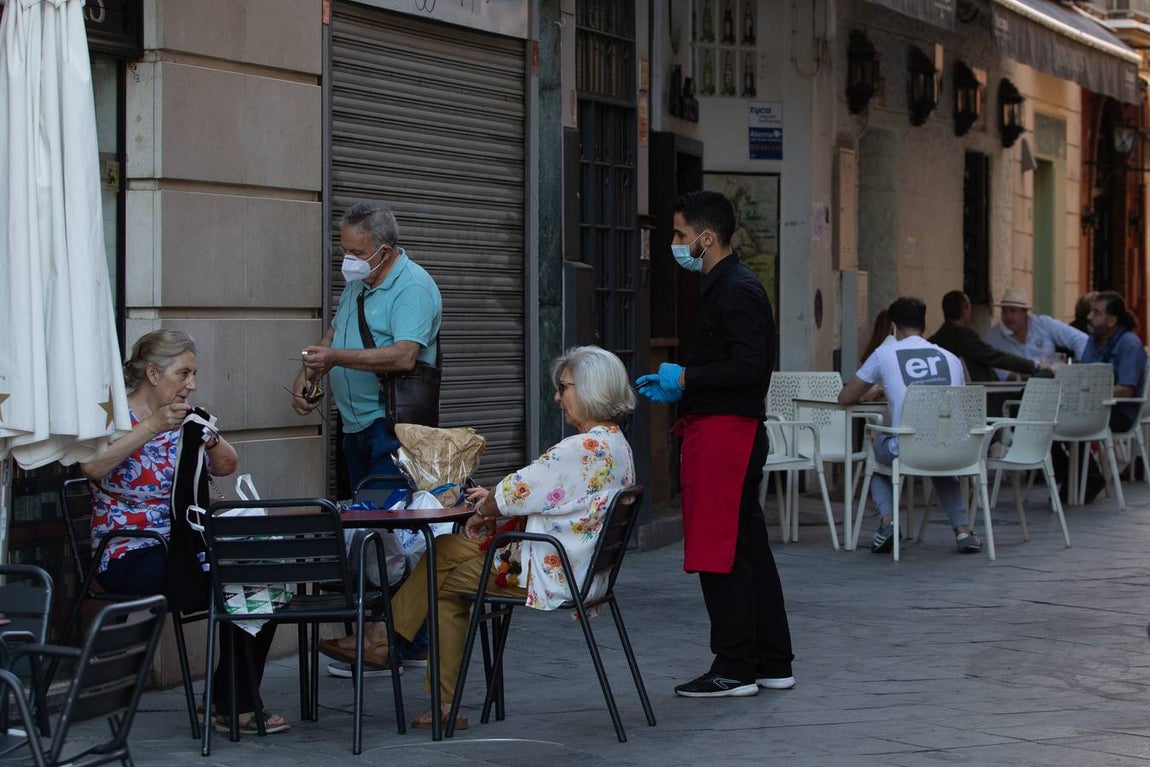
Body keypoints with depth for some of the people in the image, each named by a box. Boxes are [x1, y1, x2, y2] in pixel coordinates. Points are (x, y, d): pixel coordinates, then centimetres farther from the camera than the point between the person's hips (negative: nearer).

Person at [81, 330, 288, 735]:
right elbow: (91, 467, -26)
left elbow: (226, 467, 8)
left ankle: (231, 700, -5)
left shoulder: (183, 420, 15)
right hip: (130, 556, -7)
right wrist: (152, 427, -29)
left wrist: (210, 438, -13)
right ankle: (235, 707, -10)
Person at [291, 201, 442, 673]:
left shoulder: (413, 287, -12)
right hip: (357, 424, 10)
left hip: (394, 426, -10)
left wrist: (335, 358, -28)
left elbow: (403, 355, -25)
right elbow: (335, 333, 29)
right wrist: (309, 373, 12)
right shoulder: (357, 284, 17)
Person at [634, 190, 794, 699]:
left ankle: (735, 669, -1)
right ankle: (773, 664, 18)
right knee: (747, 548, 13)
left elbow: (749, 366, -23)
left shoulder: (737, 291, -14)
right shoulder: (723, 286, 19)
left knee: (720, 553, -7)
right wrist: (675, 385, 15)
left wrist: (685, 378, -14)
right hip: (725, 430, 11)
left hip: (723, 431, -11)